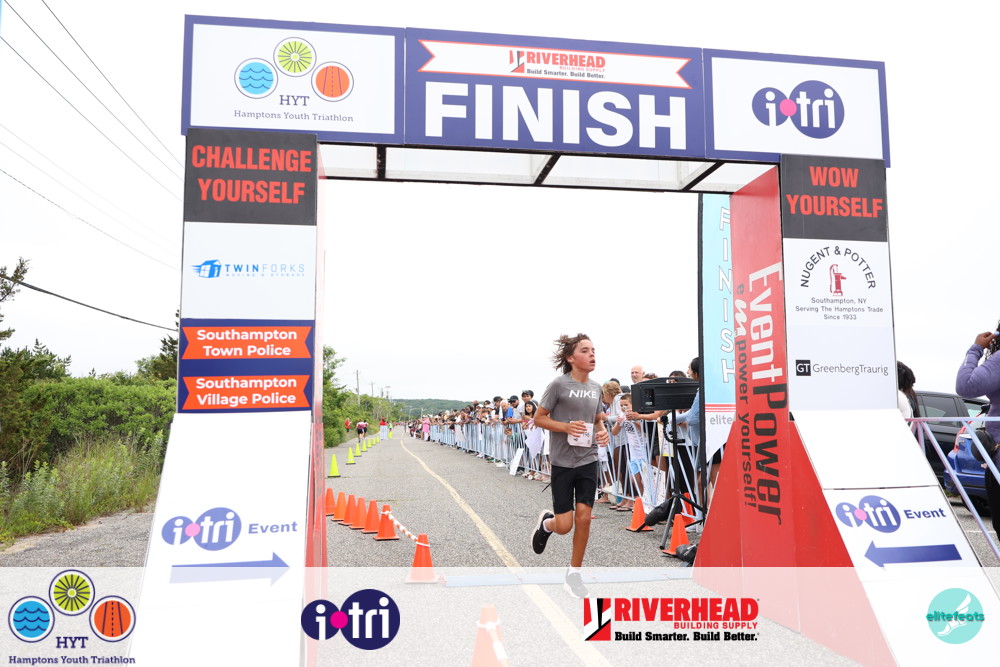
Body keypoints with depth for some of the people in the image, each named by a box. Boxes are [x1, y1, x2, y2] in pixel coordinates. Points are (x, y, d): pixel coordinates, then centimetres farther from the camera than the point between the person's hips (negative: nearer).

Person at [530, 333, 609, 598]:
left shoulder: (595, 387, 6)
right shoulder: (559, 384, -11)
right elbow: (538, 418, -7)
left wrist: (603, 430, -2)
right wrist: (566, 427, -22)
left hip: (588, 461, 4)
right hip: (562, 462, -4)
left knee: (583, 518, -1)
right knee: (564, 526, -3)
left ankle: (574, 573, 17)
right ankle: (546, 522, 34)